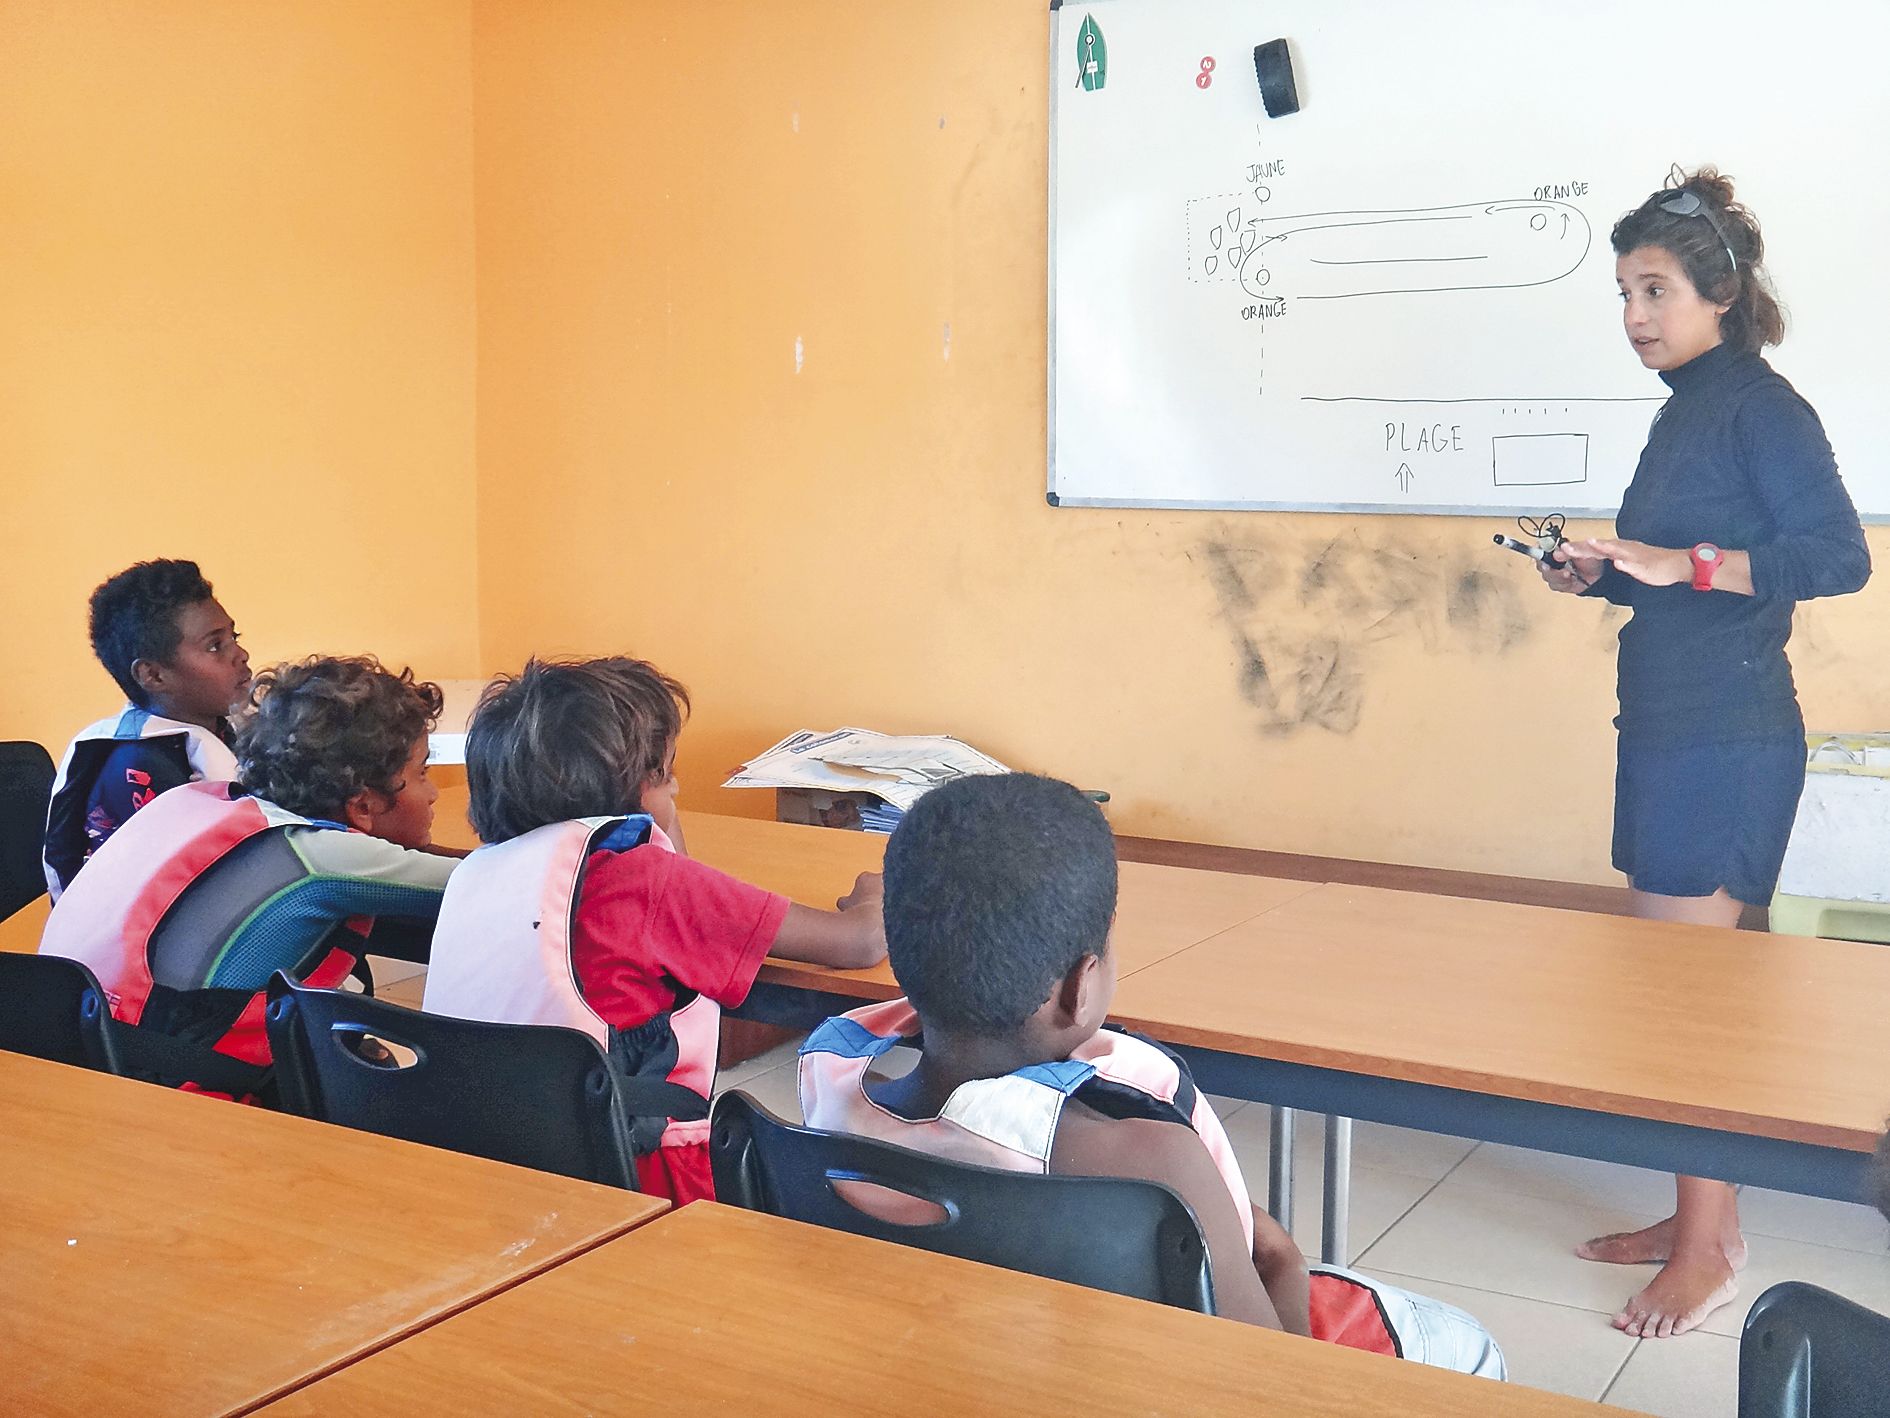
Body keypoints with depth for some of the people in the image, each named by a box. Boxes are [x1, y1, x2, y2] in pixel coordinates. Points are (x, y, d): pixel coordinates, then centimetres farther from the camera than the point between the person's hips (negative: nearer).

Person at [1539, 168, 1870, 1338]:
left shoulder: (1760, 404, -11)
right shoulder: (1687, 407, 15)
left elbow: (1837, 558, -19)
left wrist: (1679, 564, -24)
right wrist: (1609, 575, 6)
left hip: (1726, 736, -9)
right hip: (1670, 726, 9)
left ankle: (1707, 1254, 8)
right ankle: (1706, 1218, 25)